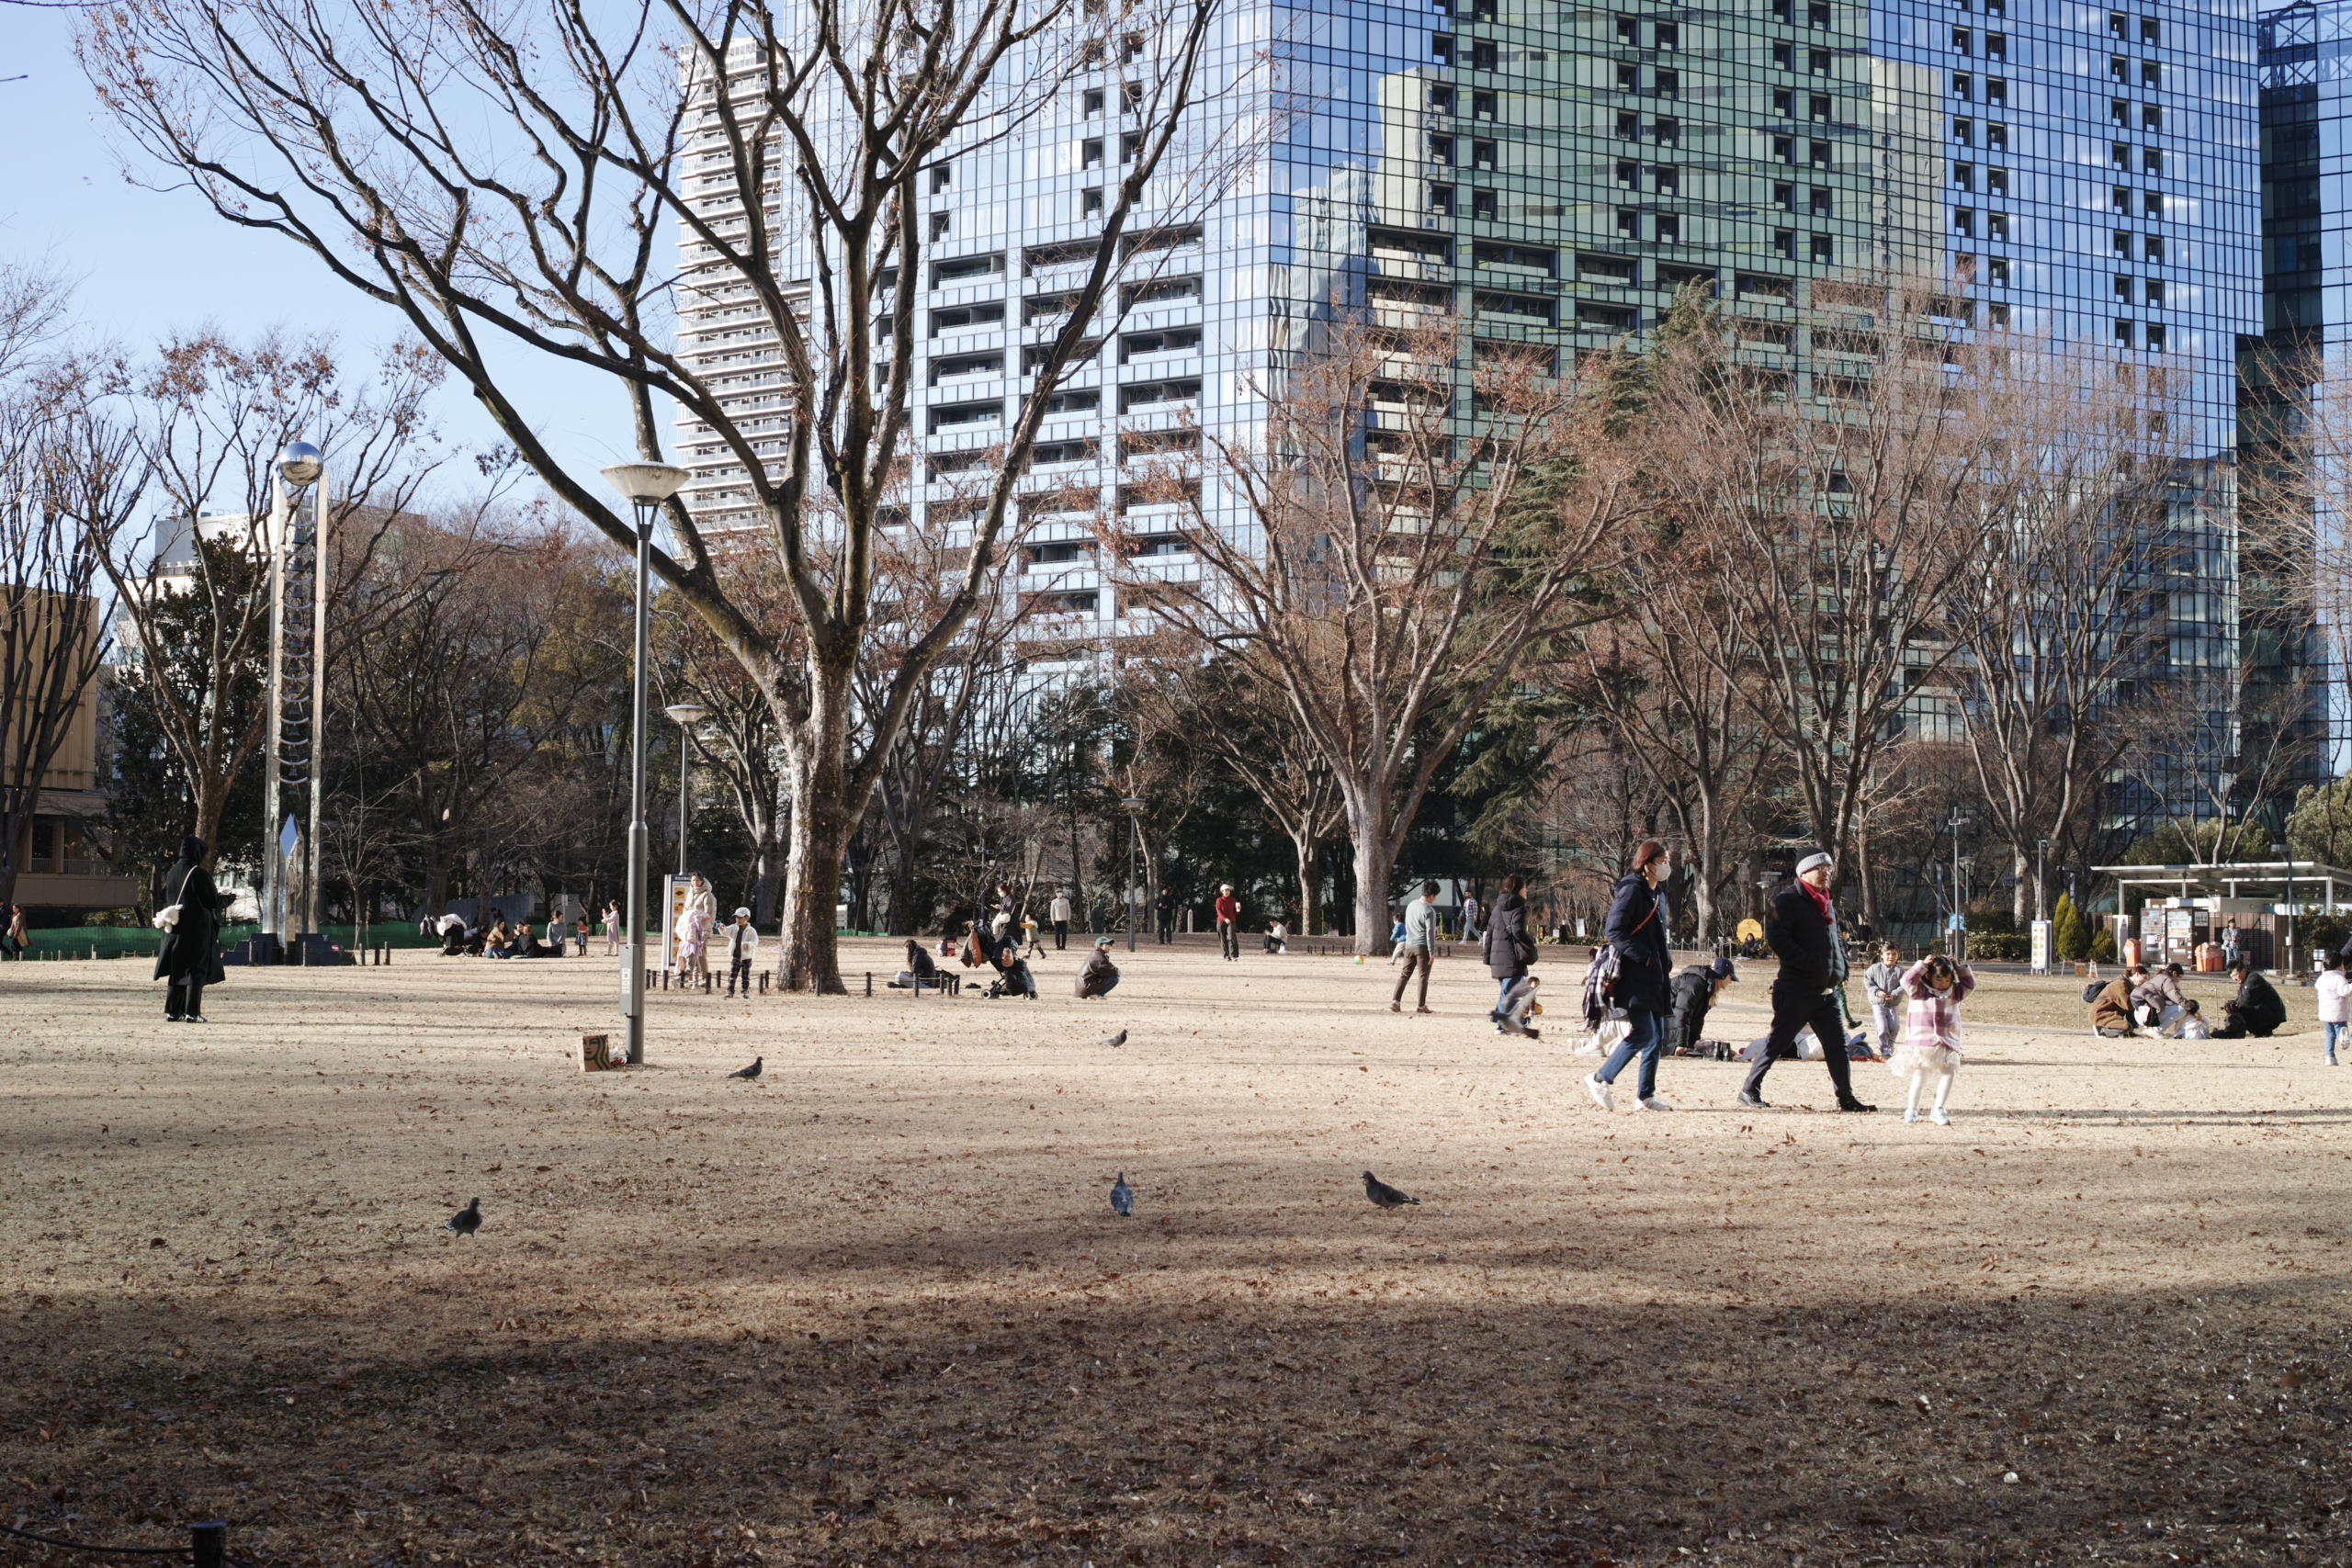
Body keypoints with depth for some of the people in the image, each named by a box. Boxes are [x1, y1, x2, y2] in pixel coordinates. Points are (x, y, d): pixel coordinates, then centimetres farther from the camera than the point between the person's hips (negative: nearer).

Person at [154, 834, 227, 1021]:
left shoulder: (171, 873, 5)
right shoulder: (199, 874, -14)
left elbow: (166, 899, 16)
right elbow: (214, 902, -9)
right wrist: (227, 899, 13)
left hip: (175, 929, 6)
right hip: (197, 929, -6)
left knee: (176, 970, 13)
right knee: (196, 971, -2)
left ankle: (172, 1011, 12)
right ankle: (191, 1012, -6)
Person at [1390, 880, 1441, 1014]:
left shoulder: (1411, 905, 10)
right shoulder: (1429, 910, -13)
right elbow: (1430, 932, -15)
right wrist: (1432, 953, -12)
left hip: (1409, 946, 6)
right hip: (1422, 946, -6)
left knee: (1404, 974, 9)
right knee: (1423, 976, 2)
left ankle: (1395, 1000, -2)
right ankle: (1420, 1006, 4)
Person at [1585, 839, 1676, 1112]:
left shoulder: (1657, 895, 19)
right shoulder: (1632, 890, -10)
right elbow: (1613, 931, -16)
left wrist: (1666, 962, 11)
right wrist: (1642, 956, -20)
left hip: (1654, 977, 9)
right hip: (1634, 977, -9)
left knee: (1657, 1037, 7)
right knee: (1641, 1033, -14)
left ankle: (1645, 1095, 12)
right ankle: (1599, 1079, -3)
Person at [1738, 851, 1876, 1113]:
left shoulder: (1827, 903, 18)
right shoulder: (1787, 900, -8)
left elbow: (1836, 940, 28)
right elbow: (1776, 937, -19)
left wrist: (1841, 970, 12)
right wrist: (1809, 964, -20)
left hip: (1827, 990, 8)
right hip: (1797, 990, -7)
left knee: (1838, 1043, 5)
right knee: (1778, 1042, -2)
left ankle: (1845, 1097, 11)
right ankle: (1749, 1090, 7)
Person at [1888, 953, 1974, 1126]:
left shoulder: (1953, 992, 13)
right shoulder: (1919, 991, 2)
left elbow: (1970, 985, 18)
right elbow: (1908, 981, -13)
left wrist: (1960, 969, 7)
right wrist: (1922, 964, -10)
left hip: (1946, 1043, 3)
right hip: (1921, 1042, -3)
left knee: (1948, 1073, -12)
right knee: (1919, 1076, -2)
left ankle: (1938, 1110, -6)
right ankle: (1912, 1109, 15)